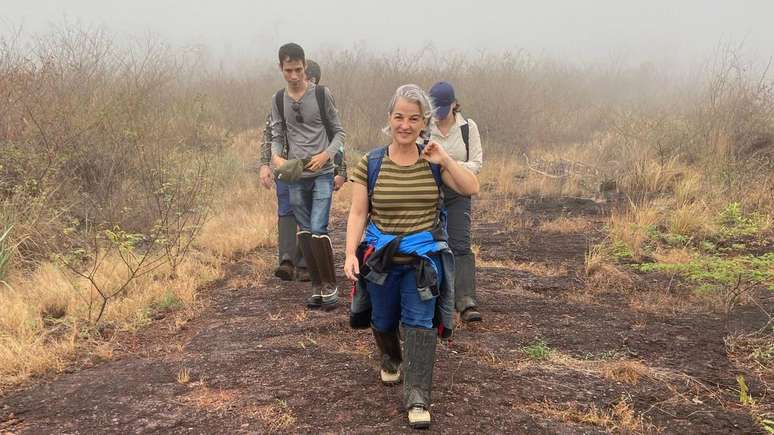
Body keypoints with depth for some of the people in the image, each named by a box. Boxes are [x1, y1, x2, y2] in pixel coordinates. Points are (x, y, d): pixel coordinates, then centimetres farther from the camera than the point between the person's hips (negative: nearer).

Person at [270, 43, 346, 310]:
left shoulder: (321, 94, -3)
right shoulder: (278, 100, 6)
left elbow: (339, 131, 3)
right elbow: (277, 136, 10)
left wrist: (326, 154, -14)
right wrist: (276, 157, -11)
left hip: (322, 174, -3)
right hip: (295, 176, 4)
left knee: (318, 230, -13)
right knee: (304, 232, 8)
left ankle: (330, 285, 2)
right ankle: (317, 286, 18)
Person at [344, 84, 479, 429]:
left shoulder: (433, 162, -2)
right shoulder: (370, 164, -6)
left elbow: (471, 189, -9)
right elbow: (358, 213, -5)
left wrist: (444, 160, -21)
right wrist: (350, 254, -15)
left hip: (424, 256, -1)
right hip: (381, 256, 1)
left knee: (419, 322, -11)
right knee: (384, 321, 18)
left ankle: (417, 398, -10)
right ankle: (390, 359, 51)